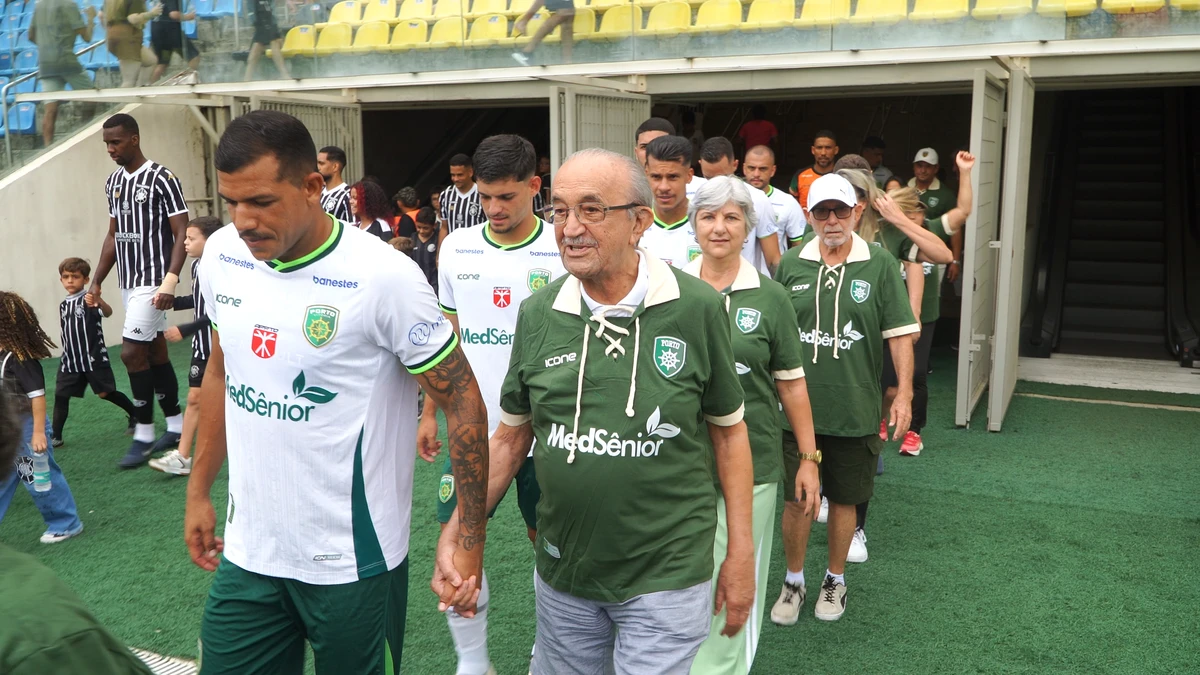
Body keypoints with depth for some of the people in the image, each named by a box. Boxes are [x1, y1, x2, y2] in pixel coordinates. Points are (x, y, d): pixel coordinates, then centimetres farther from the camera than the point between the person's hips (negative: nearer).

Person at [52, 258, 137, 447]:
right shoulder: (63, 305, 12)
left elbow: (108, 312, -33)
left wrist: (99, 301, -55)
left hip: (94, 358, -6)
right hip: (70, 361, 6)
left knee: (106, 393, 0)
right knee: (60, 396, 2)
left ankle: (135, 415, 21)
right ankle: (55, 437, 8)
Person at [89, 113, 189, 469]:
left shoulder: (162, 178, -12)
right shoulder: (114, 181, 11)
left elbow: (182, 234, -15)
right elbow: (113, 236, 18)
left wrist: (171, 280, -25)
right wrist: (96, 283, 15)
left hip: (152, 281, -8)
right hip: (128, 281, 8)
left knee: (132, 352, -10)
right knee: (155, 351, 12)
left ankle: (144, 435, 1)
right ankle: (176, 426, 21)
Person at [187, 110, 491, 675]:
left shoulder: (384, 277, -19)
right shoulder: (221, 256, -1)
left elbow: (462, 400, -13)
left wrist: (469, 540, -13)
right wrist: (199, 491, 16)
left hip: (353, 562, -5)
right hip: (247, 552, 5)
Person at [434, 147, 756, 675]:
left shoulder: (697, 307, -12)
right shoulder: (537, 314, -3)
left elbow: (728, 430, -2)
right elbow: (511, 437, 6)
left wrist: (740, 554, -1)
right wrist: (455, 534, -1)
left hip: (667, 576, -3)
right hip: (561, 573, 4)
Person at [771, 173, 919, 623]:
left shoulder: (880, 265, -3)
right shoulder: (791, 264, 2)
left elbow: (900, 333, -2)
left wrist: (904, 395, -7)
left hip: (855, 410, -1)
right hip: (797, 405, 1)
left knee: (843, 500, 12)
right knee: (796, 498, 8)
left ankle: (835, 579, 32)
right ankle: (793, 581, 27)